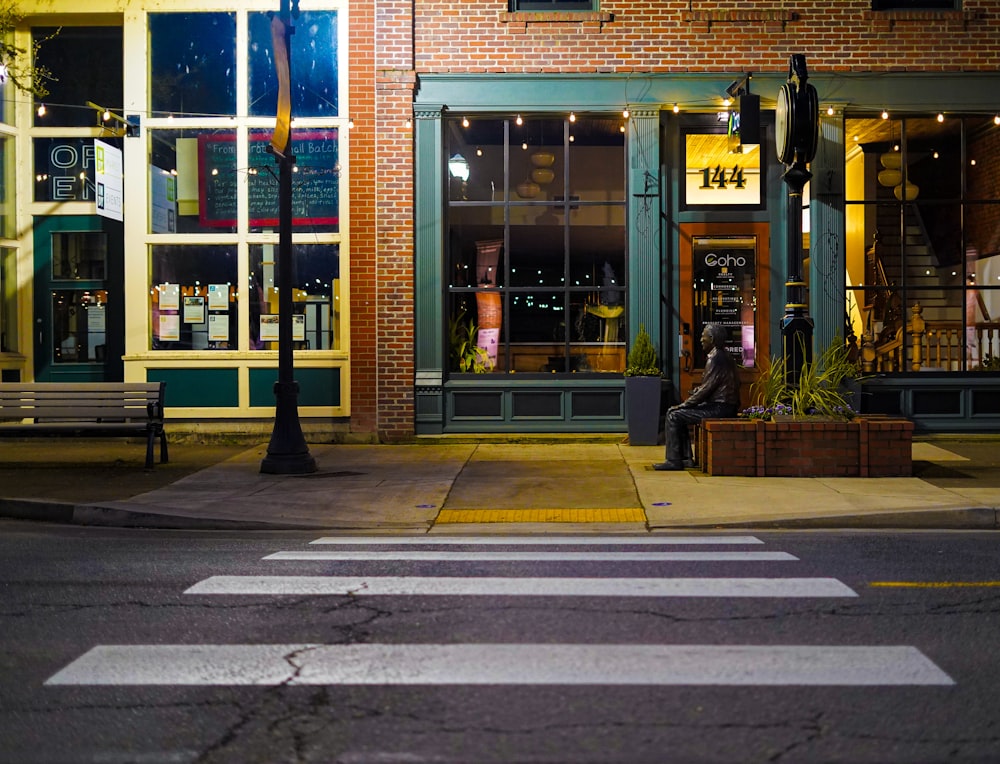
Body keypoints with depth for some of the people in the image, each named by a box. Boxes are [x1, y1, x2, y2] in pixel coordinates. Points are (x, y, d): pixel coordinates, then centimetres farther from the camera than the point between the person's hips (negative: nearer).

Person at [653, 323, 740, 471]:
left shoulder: (716, 359, -17)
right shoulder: (722, 356, 16)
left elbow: (706, 389, -18)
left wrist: (683, 405, -10)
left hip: (719, 408, -11)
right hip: (720, 405, 11)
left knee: (674, 416, -10)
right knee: (676, 412, 15)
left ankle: (674, 460, -5)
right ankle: (686, 457, 13)